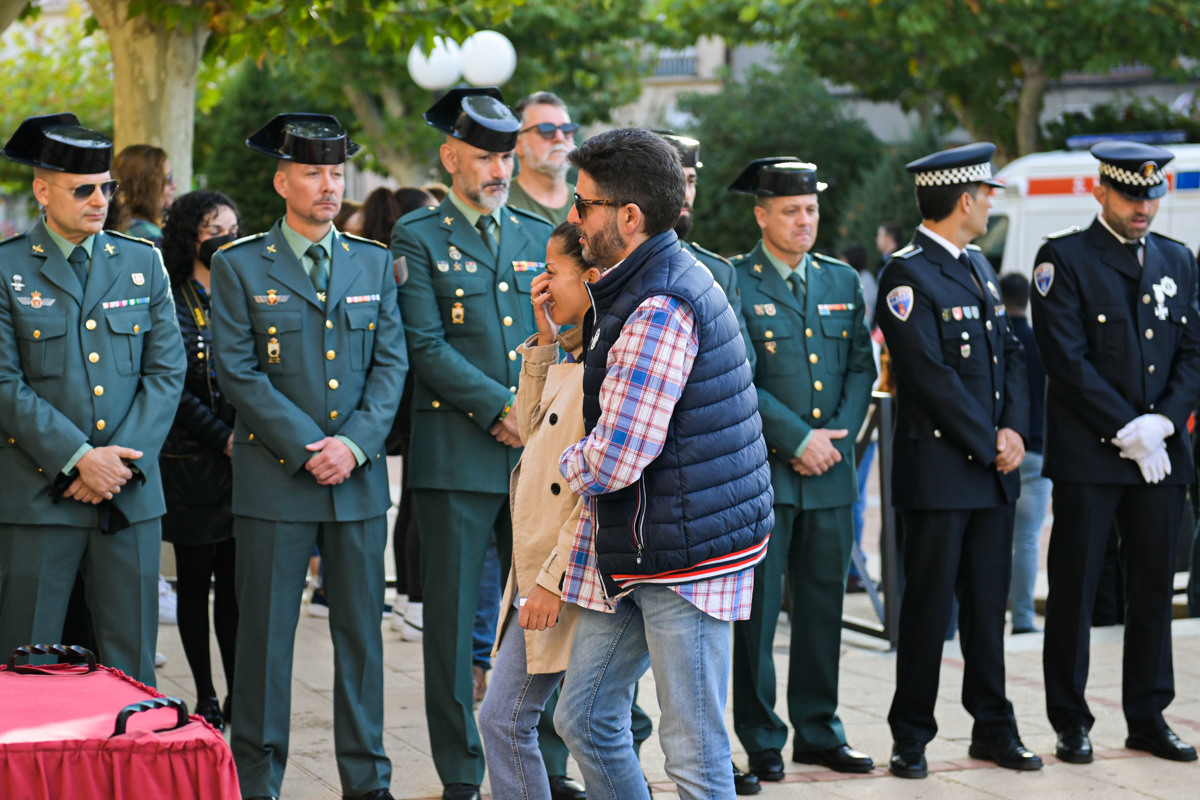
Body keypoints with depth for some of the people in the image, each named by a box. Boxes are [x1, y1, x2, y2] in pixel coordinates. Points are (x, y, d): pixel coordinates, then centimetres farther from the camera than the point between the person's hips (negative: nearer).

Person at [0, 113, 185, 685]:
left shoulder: (143, 264, 11)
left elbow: (167, 371, 6)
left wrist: (122, 461, -7)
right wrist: (78, 459, -14)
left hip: (131, 495, 3)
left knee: (133, 665, 6)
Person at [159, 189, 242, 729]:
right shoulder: (172, 303, -2)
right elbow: (173, 387, -8)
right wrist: (223, 439, -13)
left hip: (241, 461, 3)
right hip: (191, 462, -3)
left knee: (236, 582, 3)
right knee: (196, 582, 4)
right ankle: (205, 697, 11)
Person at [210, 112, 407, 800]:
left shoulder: (374, 263, 11)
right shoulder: (239, 266, 1)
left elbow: (392, 362, 6)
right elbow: (239, 372, -5)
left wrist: (354, 443, -9)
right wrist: (305, 448, -12)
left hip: (360, 478, 3)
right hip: (274, 479, -3)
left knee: (362, 630, 7)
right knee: (267, 632, 1)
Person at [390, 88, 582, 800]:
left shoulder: (539, 235, 15)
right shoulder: (418, 237, 1)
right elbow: (428, 347, -8)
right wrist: (504, 408, -13)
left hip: (537, 450, 4)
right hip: (456, 454, -4)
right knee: (454, 616, 2)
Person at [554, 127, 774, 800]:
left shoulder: (660, 309, -21)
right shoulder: (655, 280, 11)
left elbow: (615, 459, -25)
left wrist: (568, 467, -2)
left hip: (686, 554, -10)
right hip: (635, 551, 10)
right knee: (586, 718, 15)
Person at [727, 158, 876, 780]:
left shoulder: (842, 281, 13)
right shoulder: (732, 283, -4)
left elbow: (862, 367, 12)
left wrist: (838, 436, -2)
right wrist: (798, 439, -13)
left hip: (829, 473, 5)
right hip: (761, 471, -5)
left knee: (824, 605, 10)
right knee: (756, 609, 0)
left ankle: (818, 731, 20)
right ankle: (761, 740, 10)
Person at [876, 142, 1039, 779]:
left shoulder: (978, 266, 16)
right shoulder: (907, 274, -11)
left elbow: (1009, 353, 15)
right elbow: (930, 375, -16)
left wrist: (1015, 429, -1)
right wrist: (988, 444, -12)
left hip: (993, 466, 7)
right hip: (938, 470, -7)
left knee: (988, 601, 12)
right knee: (929, 603, -1)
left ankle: (993, 727, 20)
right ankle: (911, 736, 9)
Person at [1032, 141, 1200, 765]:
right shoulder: (1064, 259, -3)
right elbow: (1067, 360, -10)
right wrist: (1128, 431, -13)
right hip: (1088, 453, -5)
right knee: (1073, 589, -1)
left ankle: (1148, 718, 17)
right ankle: (1070, 723, 7)